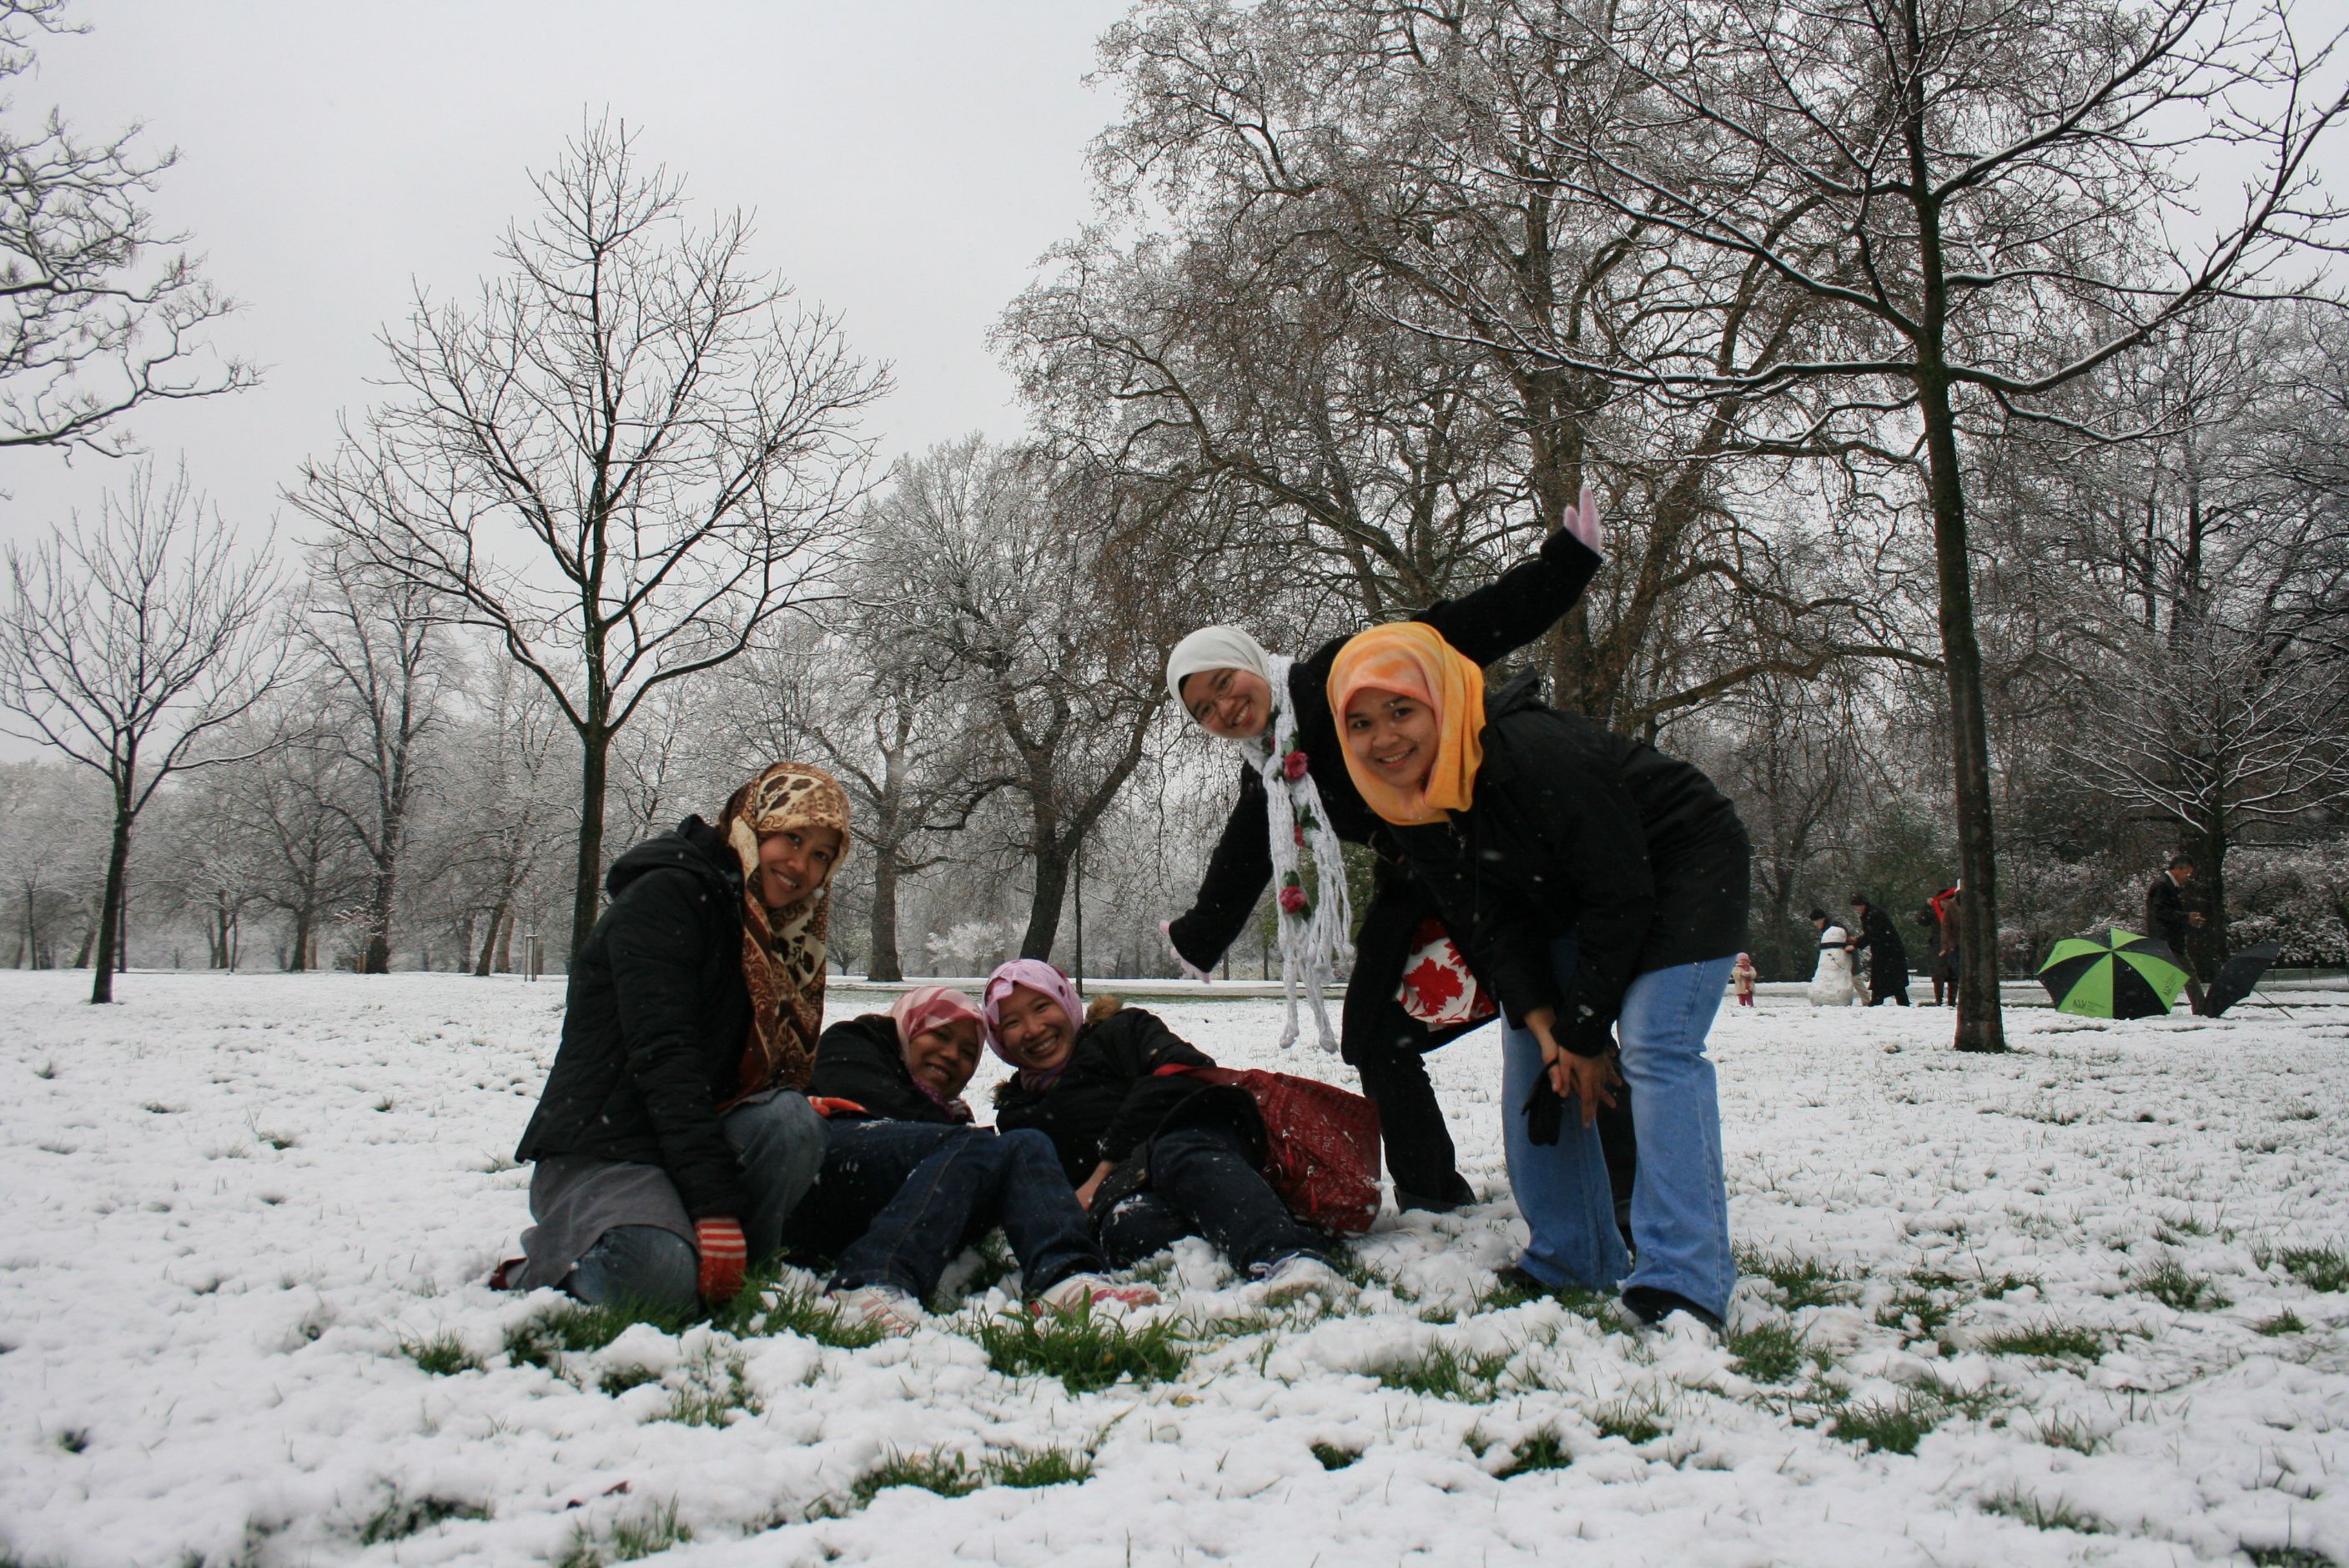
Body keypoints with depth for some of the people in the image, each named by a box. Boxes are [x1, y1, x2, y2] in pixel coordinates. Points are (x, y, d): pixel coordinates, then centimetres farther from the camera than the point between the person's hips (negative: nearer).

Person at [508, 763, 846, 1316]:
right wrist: (716, 1206, -28)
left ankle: (736, 1284, -11)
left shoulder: (776, 929, 16)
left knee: (791, 1120, -25)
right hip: (600, 1146, -7)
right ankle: (551, 1260, -4)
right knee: (663, 1276, -35)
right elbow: (662, 1057, -22)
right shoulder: (665, 895, -12)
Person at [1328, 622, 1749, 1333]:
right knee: (1531, 1058, 3)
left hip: (1684, 869, -8)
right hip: (1568, 896, 8)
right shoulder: (1403, 803, -13)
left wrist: (1583, 1033, -22)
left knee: (1656, 1048, -22)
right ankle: (1573, 1260, 13)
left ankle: (1683, 1283, -21)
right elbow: (1484, 921, -7)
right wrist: (1540, 1018, -19)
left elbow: (1620, 900, -29)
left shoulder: (1539, 756, -36)